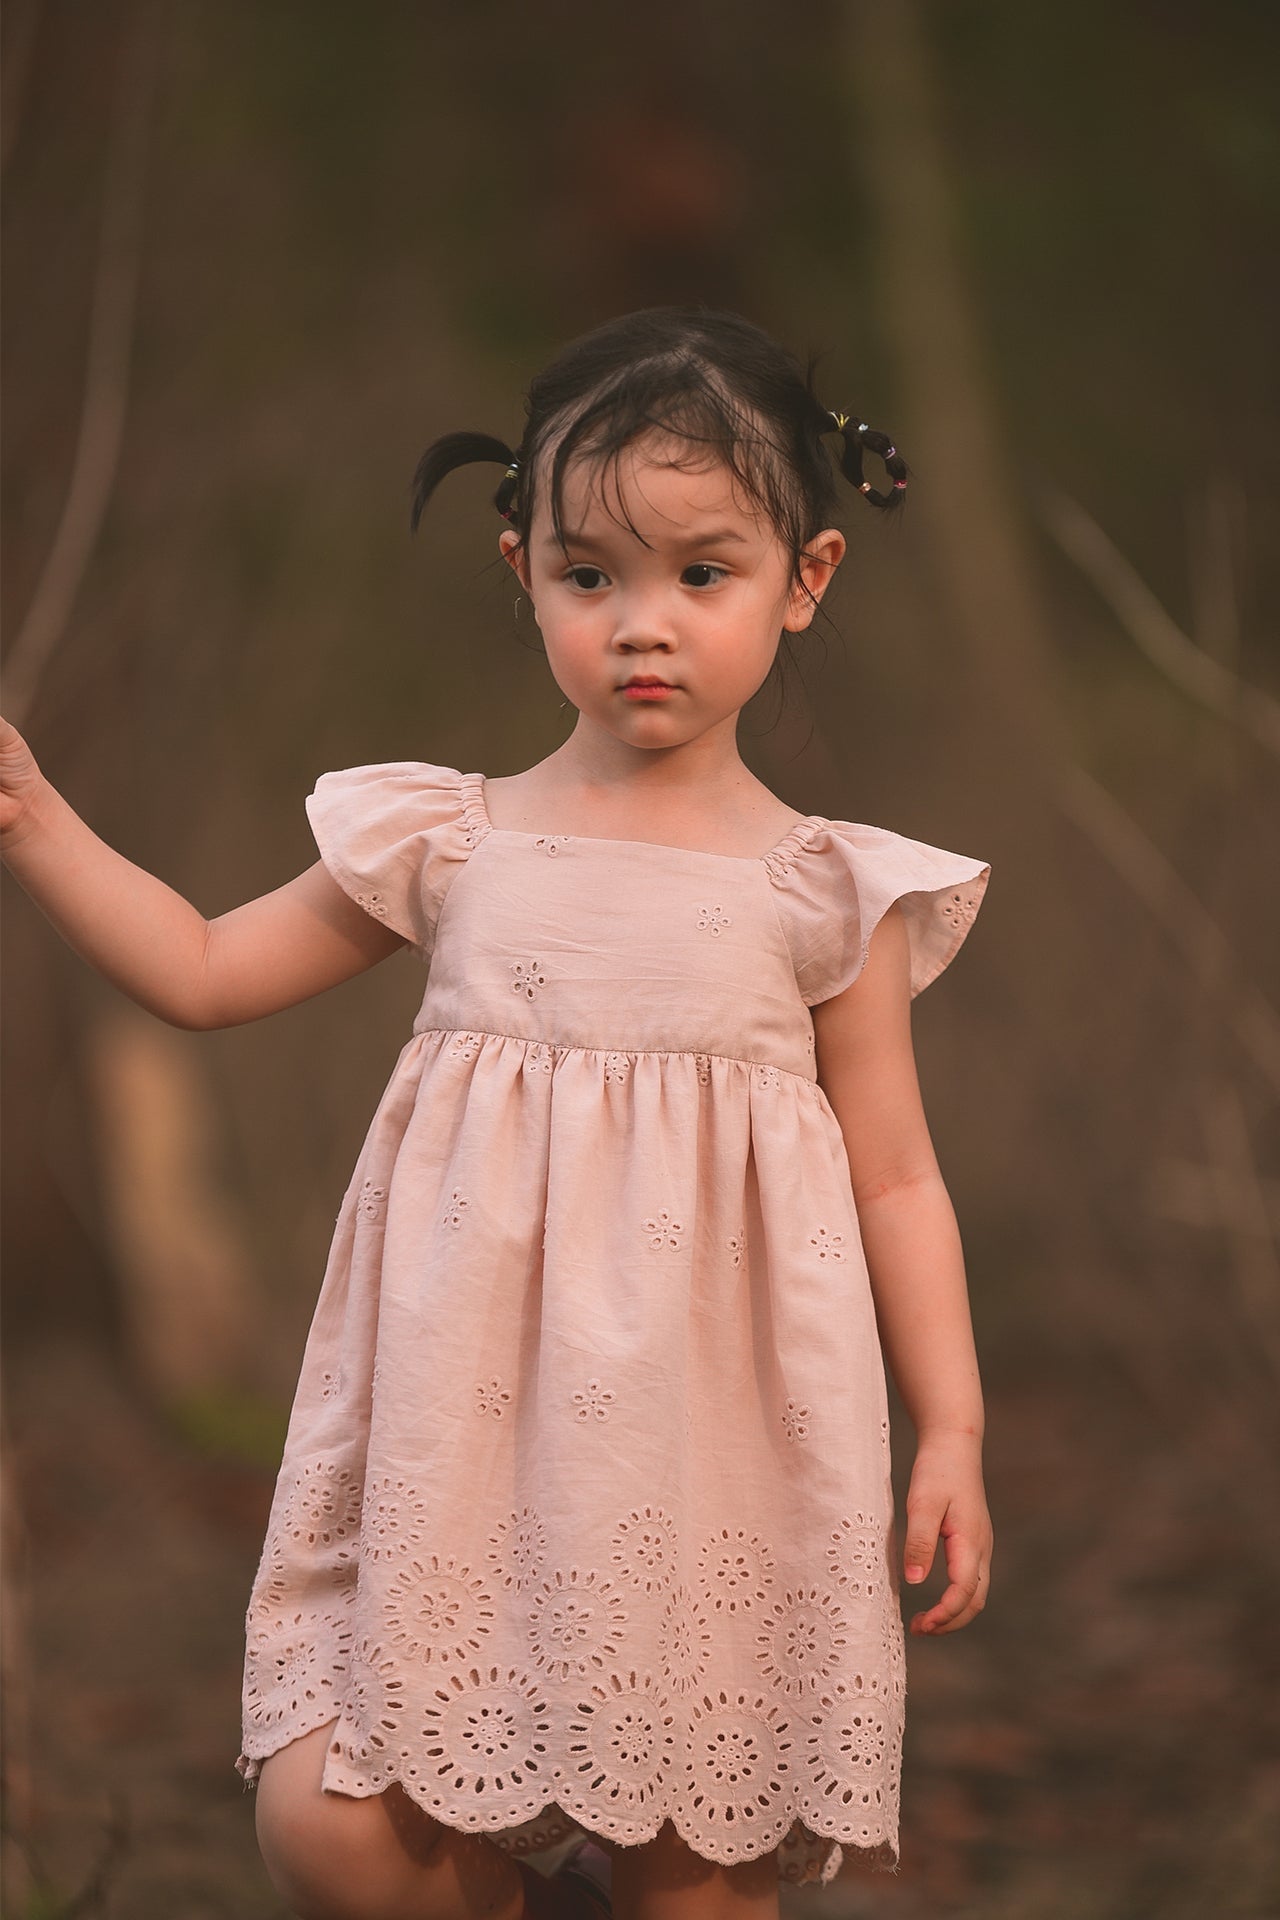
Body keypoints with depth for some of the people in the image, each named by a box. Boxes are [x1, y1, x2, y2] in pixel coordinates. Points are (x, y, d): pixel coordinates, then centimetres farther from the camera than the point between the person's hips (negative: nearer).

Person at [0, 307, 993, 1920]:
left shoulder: (823, 893, 1)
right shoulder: (450, 847, 5)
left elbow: (895, 1182, 6)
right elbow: (203, 971, 13)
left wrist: (952, 1430, 1)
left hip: (704, 1459, -1)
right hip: (461, 1451, 2)